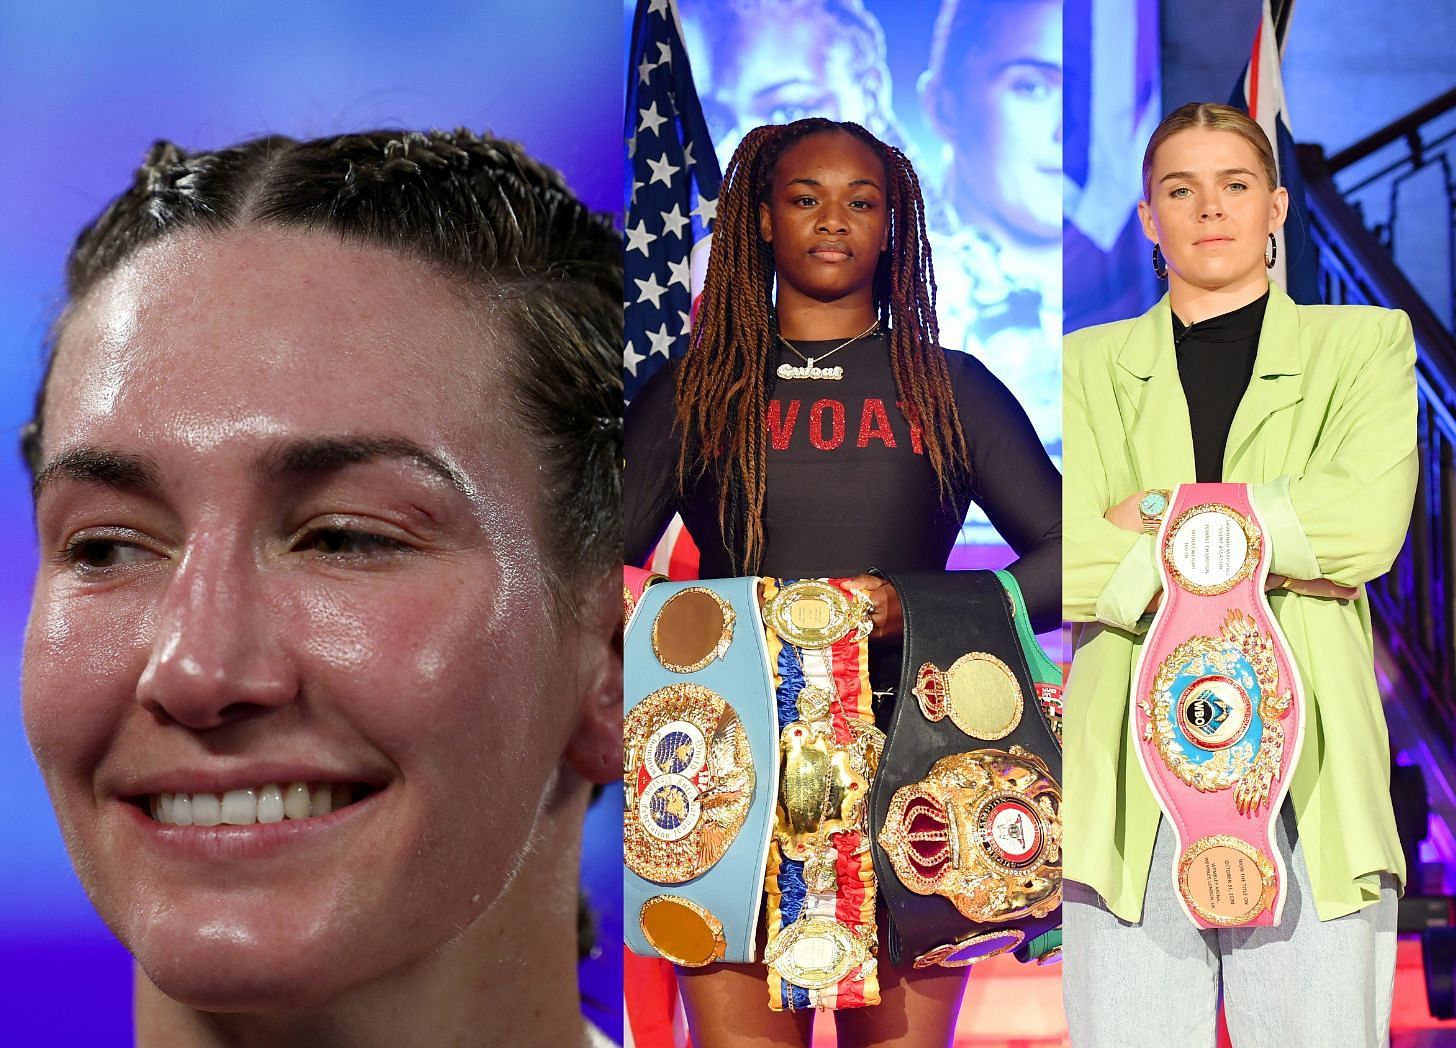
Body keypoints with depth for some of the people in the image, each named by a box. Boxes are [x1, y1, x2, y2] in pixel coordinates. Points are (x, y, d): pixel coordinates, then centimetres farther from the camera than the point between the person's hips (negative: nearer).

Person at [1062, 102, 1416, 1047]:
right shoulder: (1090, 364, 15)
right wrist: (1270, 554, -6)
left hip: (1307, 780, 0)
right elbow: (1068, 562, -2)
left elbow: (1370, 523, -5)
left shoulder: (1363, 344, 14)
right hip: (1132, 788, 1)